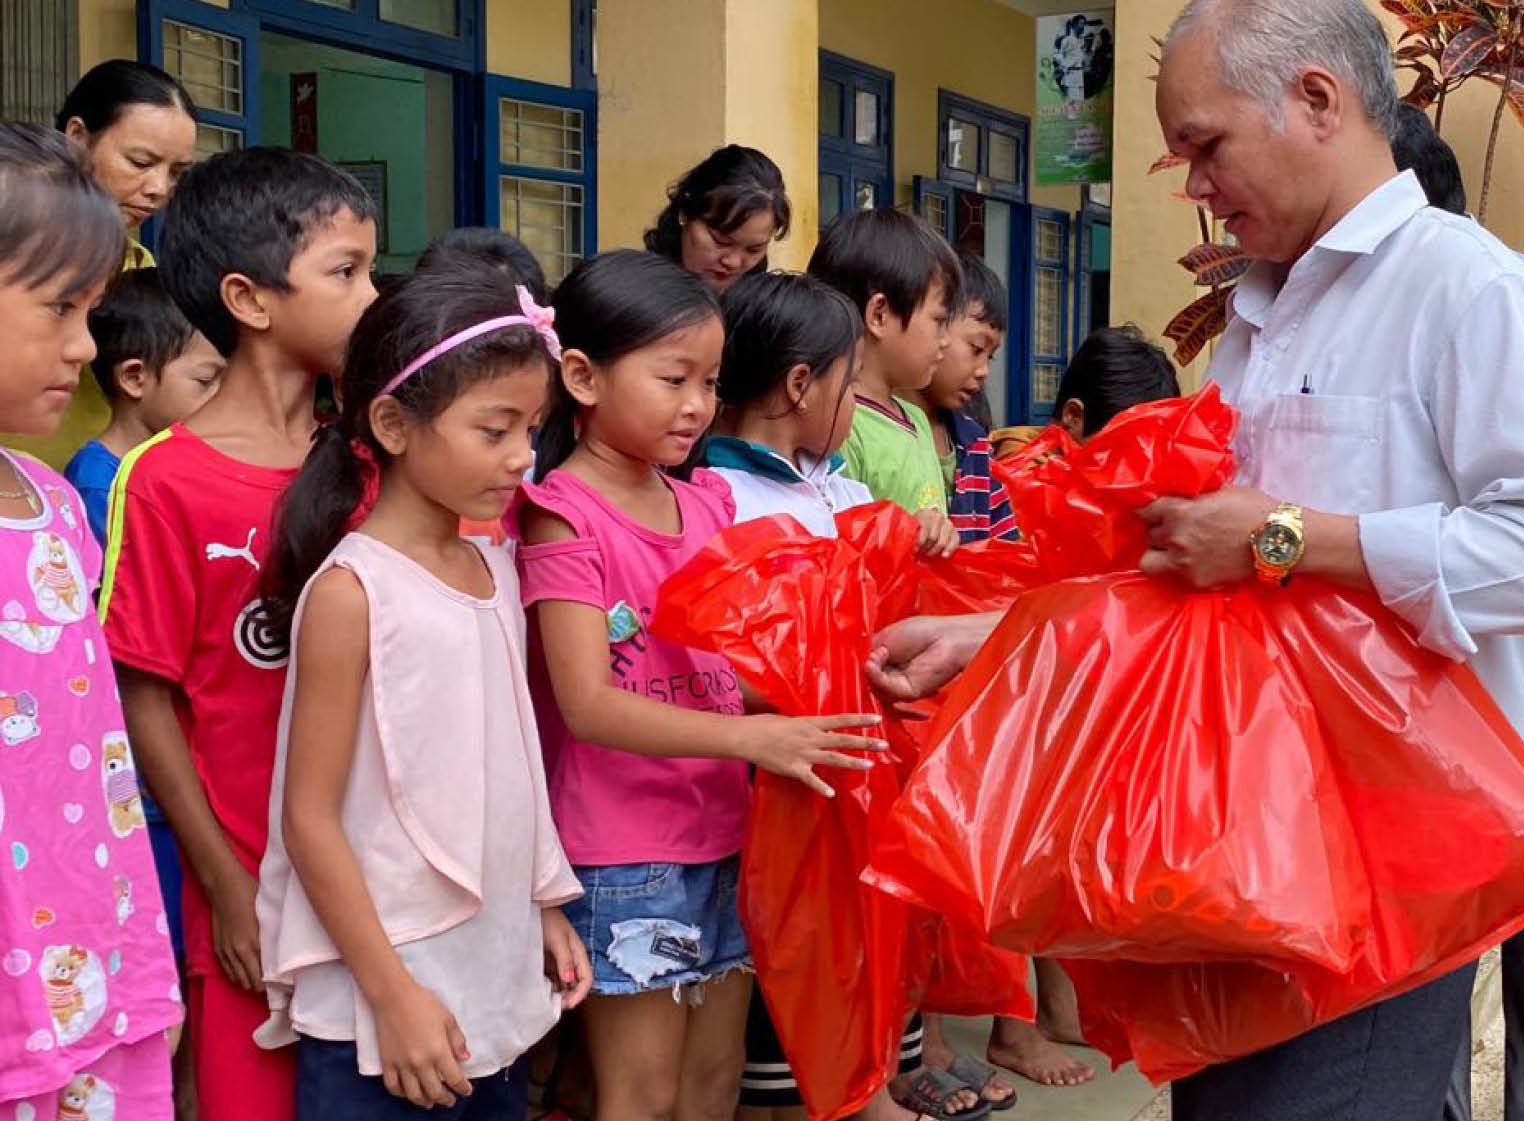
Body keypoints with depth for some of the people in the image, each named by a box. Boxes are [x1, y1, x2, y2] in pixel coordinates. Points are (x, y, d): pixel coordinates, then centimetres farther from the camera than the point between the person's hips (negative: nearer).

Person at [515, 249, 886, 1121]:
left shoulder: (707, 502, 8)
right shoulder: (565, 518, -11)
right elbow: (587, 704, -19)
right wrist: (746, 736, -29)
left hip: (726, 836, 6)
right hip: (625, 854, -6)